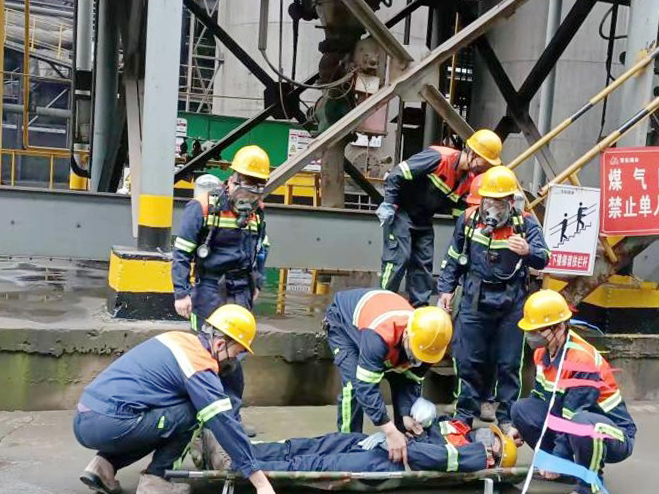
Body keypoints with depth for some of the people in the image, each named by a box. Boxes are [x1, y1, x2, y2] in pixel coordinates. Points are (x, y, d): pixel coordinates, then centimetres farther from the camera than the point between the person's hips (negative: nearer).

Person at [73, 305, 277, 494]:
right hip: (108, 426, -9)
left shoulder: (180, 340, 16)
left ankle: (103, 464, 13)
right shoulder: (200, 365, -10)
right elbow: (225, 424, -13)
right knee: (191, 412, -4)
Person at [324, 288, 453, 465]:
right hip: (342, 318, -5)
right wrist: (390, 431, -46)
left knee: (400, 379, -3)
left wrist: (407, 415, -28)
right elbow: (366, 387, -43)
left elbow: (411, 382, -13)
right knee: (354, 384, -22)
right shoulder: (378, 336, -47)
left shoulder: (426, 341, -26)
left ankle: (404, 441, 13)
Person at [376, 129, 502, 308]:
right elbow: (396, 175, -25)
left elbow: (460, 208, 5)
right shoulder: (438, 158, -26)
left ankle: (420, 308, 18)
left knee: (424, 263, 8)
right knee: (398, 259, -12)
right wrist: (388, 204, -22)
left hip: (424, 219, 8)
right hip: (401, 213, -8)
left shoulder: (470, 179, -3)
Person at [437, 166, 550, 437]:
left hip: (511, 302, -1)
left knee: (509, 364, 7)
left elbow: (543, 259, -17)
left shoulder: (525, 223, -7)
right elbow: (454, 258, 10)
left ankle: (507, 418, 20)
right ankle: (464, 414, 20)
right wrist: (446, 289, 7)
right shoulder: (469, 219, -1)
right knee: (468, 361, 5)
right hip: (475, 299, 1)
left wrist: (528, 251, -39)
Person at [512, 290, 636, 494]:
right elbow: (539, 397, 10)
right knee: (521, 409, -7)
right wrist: (520, 426, 1)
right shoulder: (543, 351, -3)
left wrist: (557, 459, -24)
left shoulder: (583, 361, -28)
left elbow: (574, 417, -27)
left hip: (616, 434, -8)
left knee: (582, 424, -41)